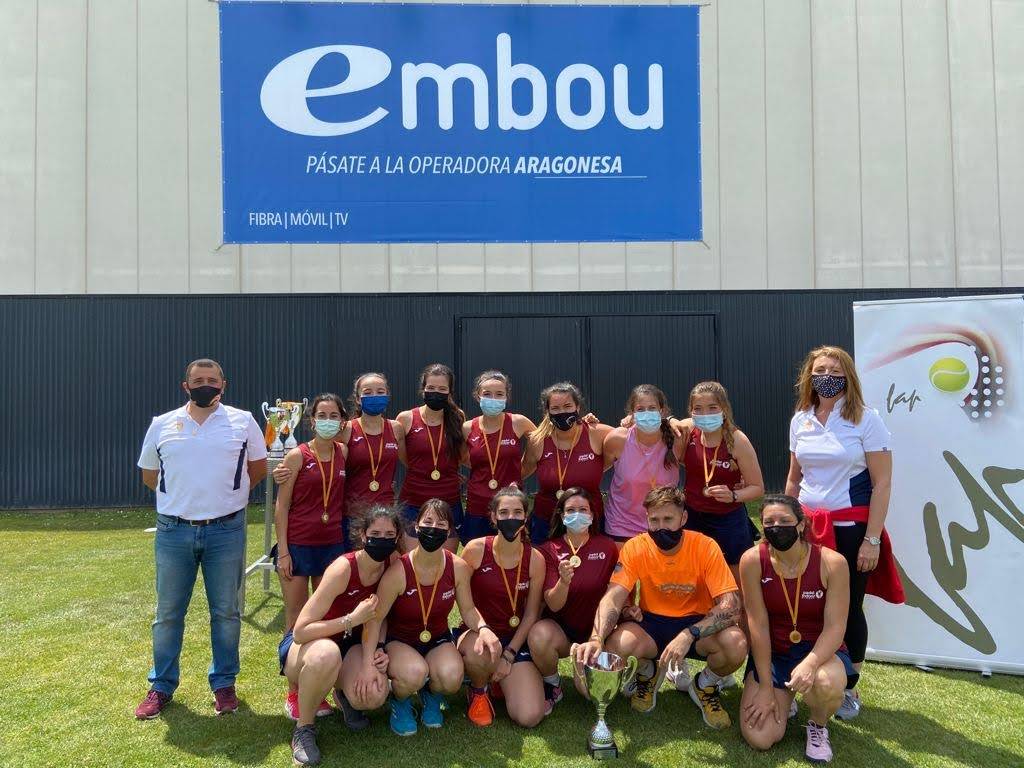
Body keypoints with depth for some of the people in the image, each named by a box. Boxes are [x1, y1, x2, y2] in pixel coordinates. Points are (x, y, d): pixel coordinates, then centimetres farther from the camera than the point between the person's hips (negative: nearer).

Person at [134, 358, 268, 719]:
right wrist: (181, 496, 7)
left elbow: (259, 467, 10)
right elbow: (149, 475, 14)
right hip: (174, 530, 1)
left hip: (226, 530, -1)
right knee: (167, 613, 11)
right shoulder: (162, 425, 5)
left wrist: (228, 491, 7)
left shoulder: (243, 422, 1)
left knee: (226, 612, 9)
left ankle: (224, 683, 24)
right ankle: (161, 686, 28)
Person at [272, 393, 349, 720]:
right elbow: (281, 505, -7)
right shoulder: (297, 456, -8)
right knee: (296, 622, 6)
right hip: (298, 545, -3)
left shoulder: (344, 454, 3)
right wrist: (283, 551, -11)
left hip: (332, 545, 4)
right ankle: (293, 692, 18)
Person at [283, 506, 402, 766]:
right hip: (305, 645, -4)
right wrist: (353, 619, -33)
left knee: (375, 696, -27)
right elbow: (301, 631, -30)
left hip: (349, 643, 4)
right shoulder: (343, 568, -29)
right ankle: (303, 729, -13)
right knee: (326, 653, -41)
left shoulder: (393, 563, -13)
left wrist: (379, 649, -14)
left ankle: (343, 693, 11)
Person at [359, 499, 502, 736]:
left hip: (439, 640, 3)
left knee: (451, 676, -30)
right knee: (415, 672, -36)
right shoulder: (398, 572, -23)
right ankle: (400, 701, 4)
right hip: (399, 641, -3)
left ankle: (432, 696, 11)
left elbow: (468, 609, 0)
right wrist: (368, 663, -27)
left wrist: (483, 628, -22)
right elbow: (375, 618, -17)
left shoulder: (458, 567, -13)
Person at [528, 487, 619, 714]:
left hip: (596, 629, 2)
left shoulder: (607, 547, -3)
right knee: (539, 635, -34)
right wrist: (564, 580, -34)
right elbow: (553, 605, -15)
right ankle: (552, 686, -1)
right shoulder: (549, 550, -7)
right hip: (560, 629, -2)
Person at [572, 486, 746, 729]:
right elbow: (613, 598, -21)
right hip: (651, 624, 1)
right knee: (615, 646, -30)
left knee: (736, 643, -32)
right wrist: (596, 639, -40)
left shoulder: (705, 547, -16)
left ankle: (705, 686, 6)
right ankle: (649, 674, 10)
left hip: (697, 624, -1)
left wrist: (689, 635, -37)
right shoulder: (635, 548, -13)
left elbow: (731, 605, -23)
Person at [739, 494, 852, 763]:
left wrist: (809, 664, -35)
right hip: (772, 652, 1)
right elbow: (758, 624, -12)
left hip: (820, 650, -1)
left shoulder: (832, 563, -17)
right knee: (758, 738, -14)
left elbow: (834, 627, -16)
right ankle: (784, 697, 23)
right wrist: (765, 686, -12)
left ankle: (818, 726, 1)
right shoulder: (753, 560, -15)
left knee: (826, 684, -38)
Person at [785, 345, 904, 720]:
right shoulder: (800, 420, 6)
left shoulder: (866, 419, -7)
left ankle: (850, 687, 24)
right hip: (808, 526, 4)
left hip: (851, 528, -3)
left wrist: (871, 539, -12)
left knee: (848, 608, 5)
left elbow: (882, 482, -8)